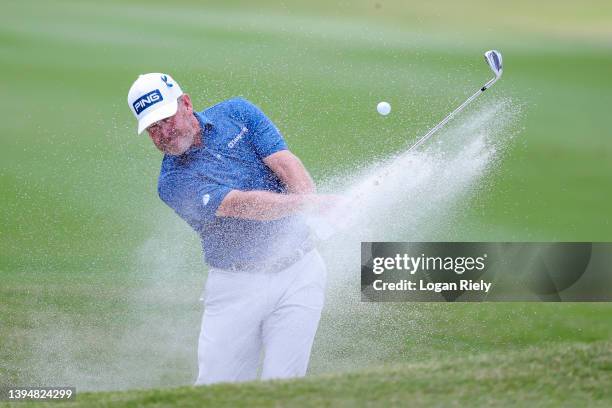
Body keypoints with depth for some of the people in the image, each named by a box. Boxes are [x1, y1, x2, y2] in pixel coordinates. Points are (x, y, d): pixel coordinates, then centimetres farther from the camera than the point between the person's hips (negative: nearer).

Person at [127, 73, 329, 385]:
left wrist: (311, 200, -28)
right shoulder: (172, 183, -8)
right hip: (236, 286, -1)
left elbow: (286, 165, -8)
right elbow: (241, 204, -22)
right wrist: (299, 203, -36)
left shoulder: (238, 113, 4)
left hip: (298, 271, 1)